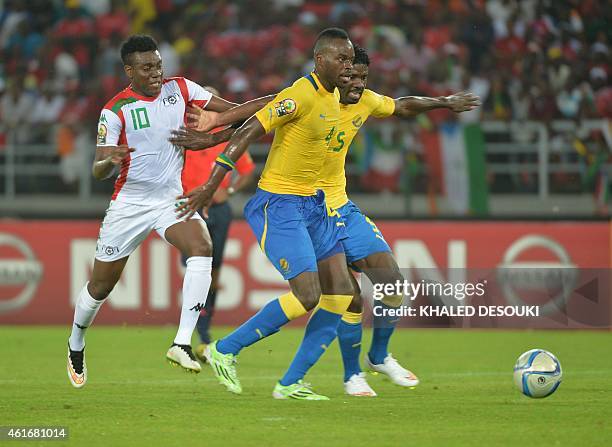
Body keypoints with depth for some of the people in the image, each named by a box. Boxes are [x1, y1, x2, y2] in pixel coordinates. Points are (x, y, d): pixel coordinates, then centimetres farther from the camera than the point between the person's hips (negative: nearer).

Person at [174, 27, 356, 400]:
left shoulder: (333, 98, 9)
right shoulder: (301, 96, -19)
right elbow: (247, 133, -21)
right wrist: (211, 187, -23)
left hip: (312, 202, 10)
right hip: (280, 205, -9)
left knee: (341, 292, 1)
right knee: (307, 294, -16)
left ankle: (291, 384, 7)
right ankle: (225, 351, 1)